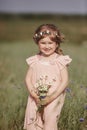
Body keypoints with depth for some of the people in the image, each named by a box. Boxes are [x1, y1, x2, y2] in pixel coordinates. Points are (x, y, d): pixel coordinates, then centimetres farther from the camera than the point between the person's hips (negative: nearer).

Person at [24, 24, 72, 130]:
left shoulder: (60, 60, -3)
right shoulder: (35, 60, 6)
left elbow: (65, 81, -7)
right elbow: (28, 78, 7)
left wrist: (52, 97, -14)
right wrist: (33, 93, -11)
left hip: (54, 99, -3)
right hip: (36, 99, 3)